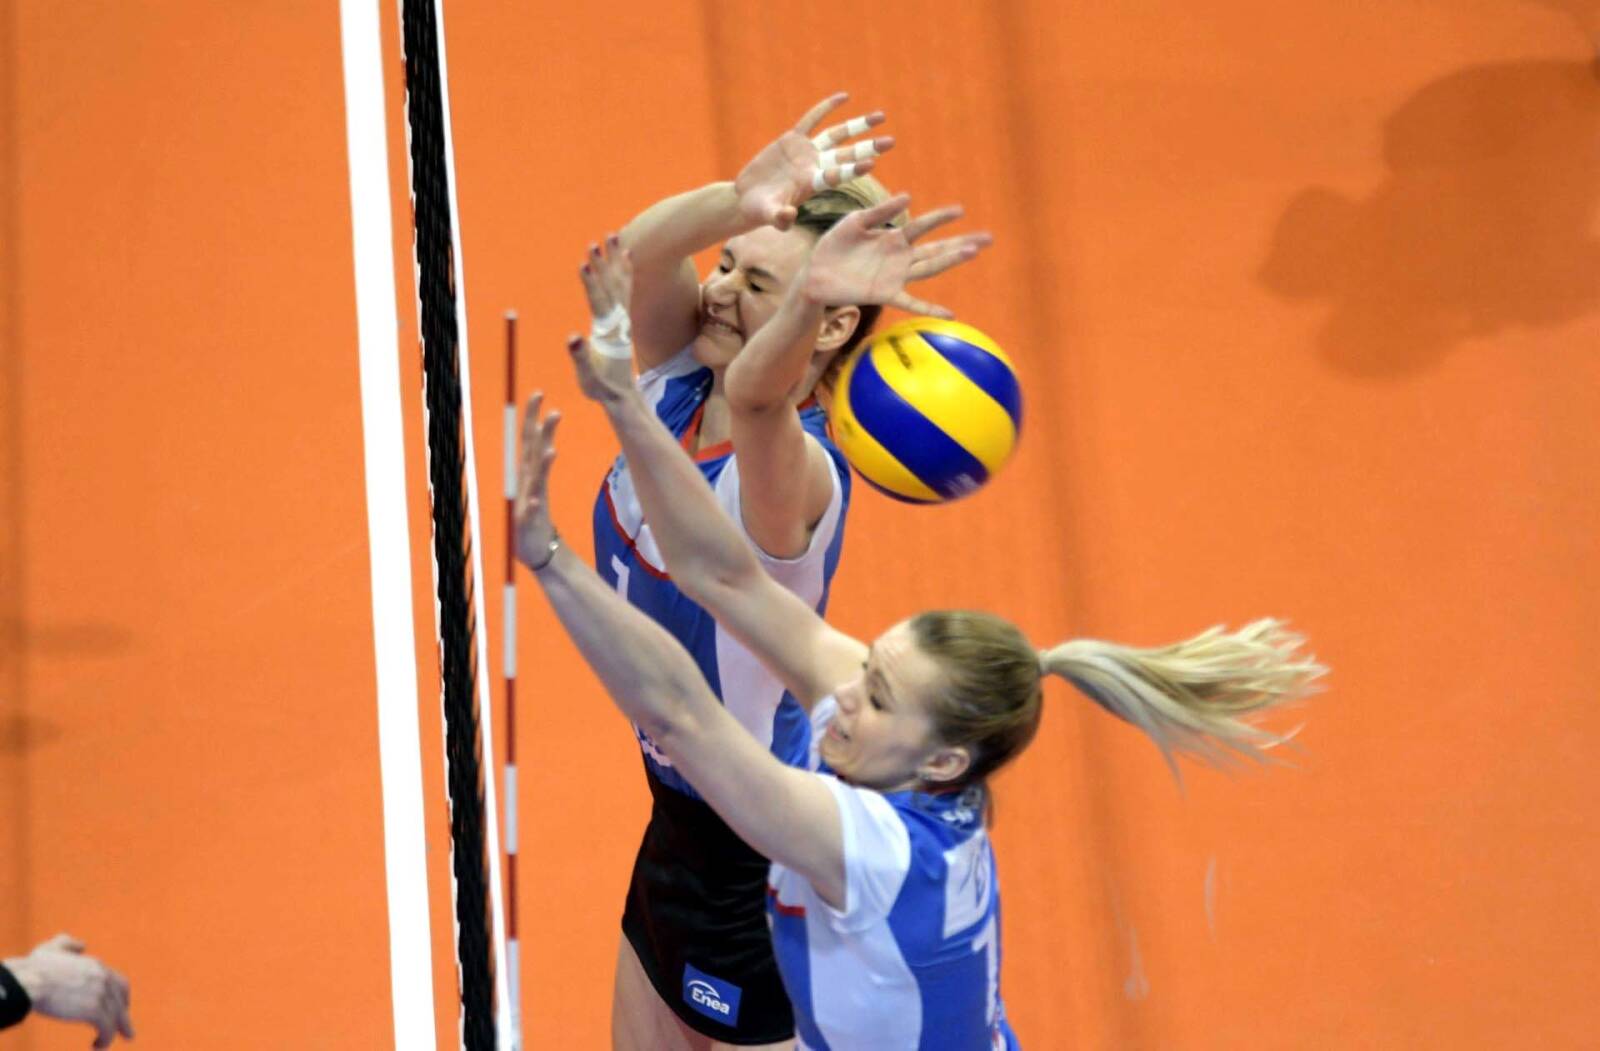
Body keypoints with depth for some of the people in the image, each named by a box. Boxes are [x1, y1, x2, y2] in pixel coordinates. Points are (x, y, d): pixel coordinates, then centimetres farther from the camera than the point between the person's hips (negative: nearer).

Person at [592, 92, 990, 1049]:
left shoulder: (791, 474, -29)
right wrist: (737, 204, -50)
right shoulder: (681, 379, -9)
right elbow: (636, 256, -29)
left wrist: (818, 293, -74)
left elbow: (752, 398, -53)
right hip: (681, 819, 8)